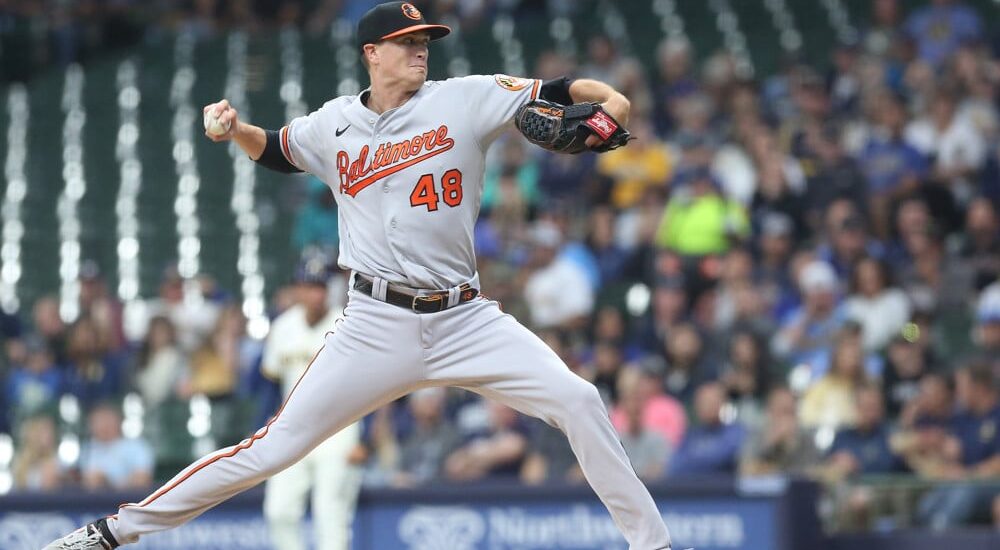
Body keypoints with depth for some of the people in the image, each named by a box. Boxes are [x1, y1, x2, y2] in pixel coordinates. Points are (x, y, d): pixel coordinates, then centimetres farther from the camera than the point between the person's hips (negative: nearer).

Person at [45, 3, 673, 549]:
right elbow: (276, 151, 26)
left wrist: (609, 96, -23)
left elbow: (555, 92, -3)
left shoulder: (466, 99, 1)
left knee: (578, 401, -15)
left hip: (466, 320, 0)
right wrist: (234, 128, 6)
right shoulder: (335, 126, 7)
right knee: (273, 449, -3)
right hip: (378, 325, 0)